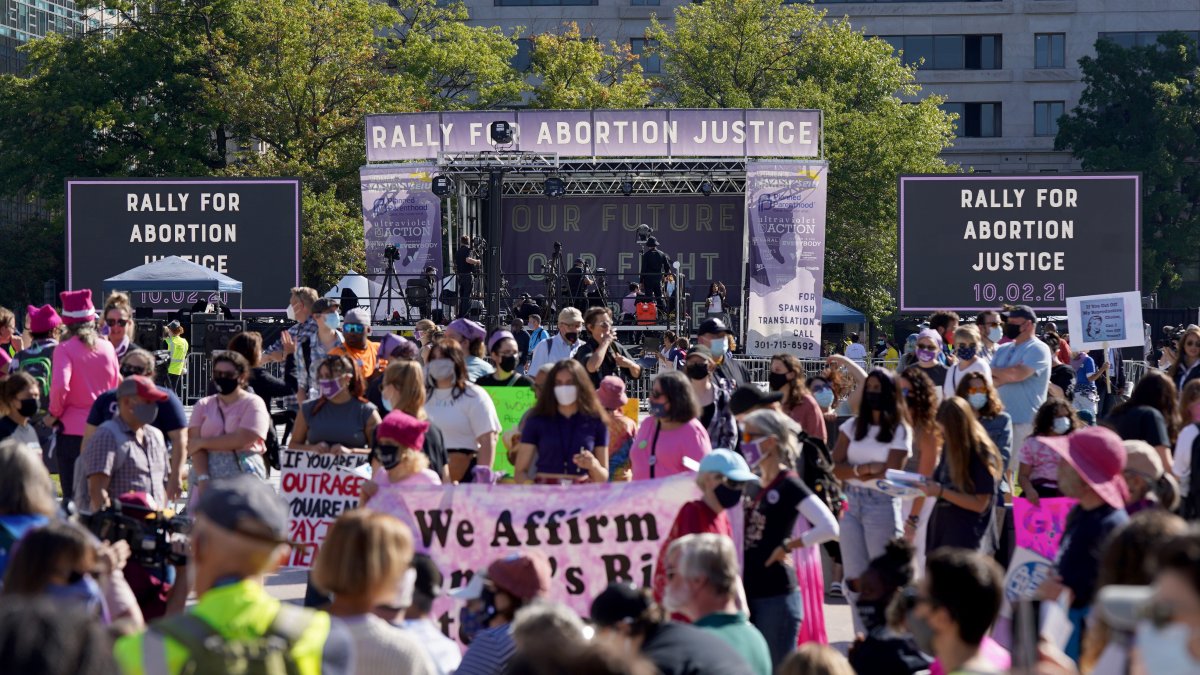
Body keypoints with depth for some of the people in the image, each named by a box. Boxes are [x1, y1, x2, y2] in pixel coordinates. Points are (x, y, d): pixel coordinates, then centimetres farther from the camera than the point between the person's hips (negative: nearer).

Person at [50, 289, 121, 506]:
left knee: (72, 494, 1)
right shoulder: (107, 348, 3)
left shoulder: (65, 350, -10)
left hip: (72, 430, -4)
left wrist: (54, 413, -5)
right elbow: (116, 385, 11)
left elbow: (60, 386, -20)